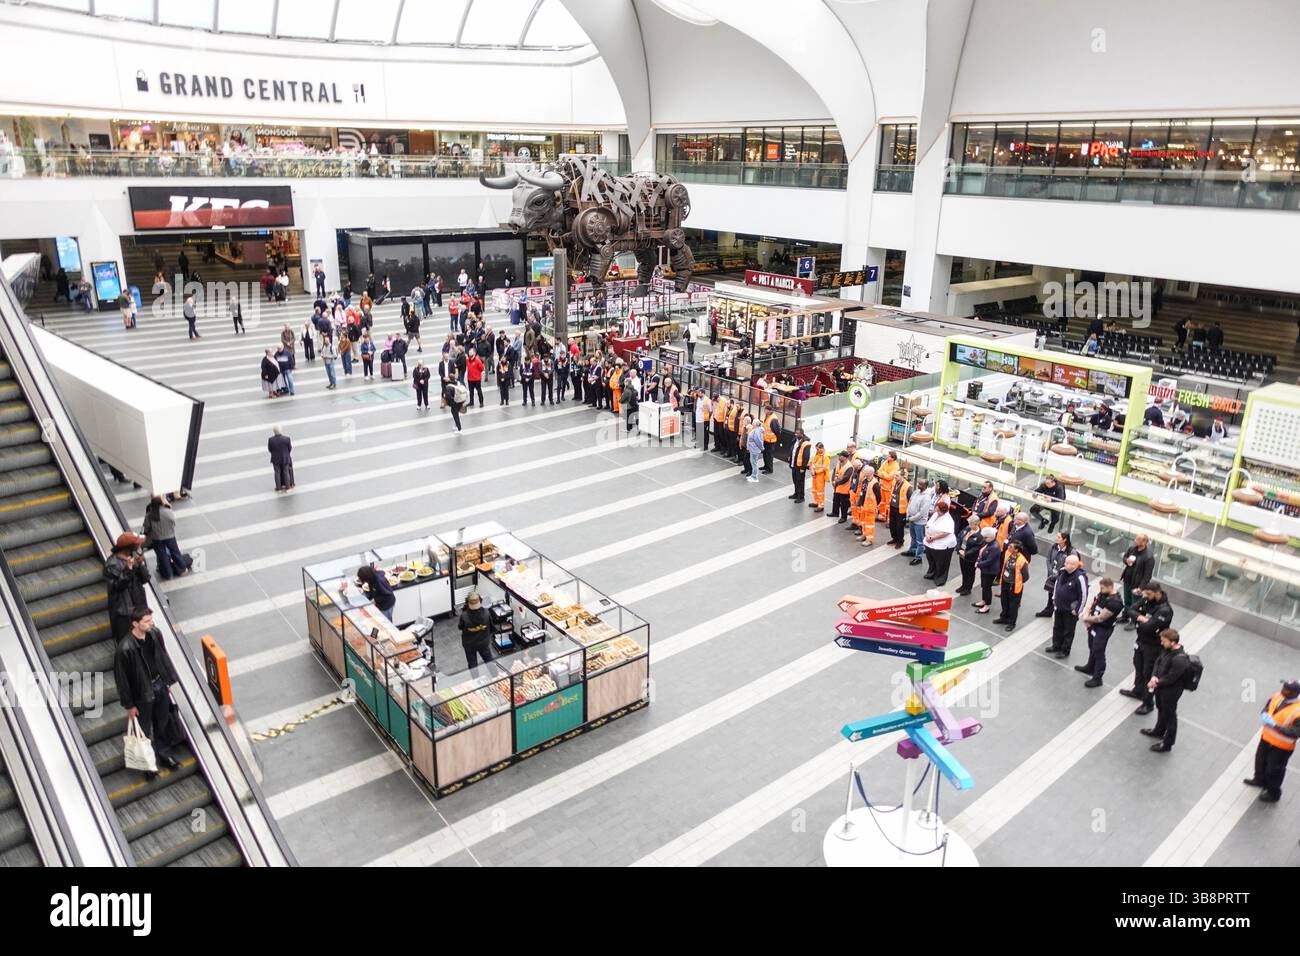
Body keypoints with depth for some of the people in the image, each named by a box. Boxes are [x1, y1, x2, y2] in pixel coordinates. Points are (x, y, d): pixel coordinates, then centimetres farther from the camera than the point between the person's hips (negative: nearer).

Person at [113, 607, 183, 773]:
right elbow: (121, 678, -18)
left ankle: (164, 754, 45)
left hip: (160, 686, 5)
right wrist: (129, 705, -10)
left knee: (163, 724, 23)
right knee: (145, 731, 15)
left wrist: (168, 682, 12)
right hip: (142, 693, -5)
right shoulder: (125, 648, -29)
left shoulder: (155, 633, -12)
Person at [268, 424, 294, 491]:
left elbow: (269, 449, -6)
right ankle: (287, 486, 23)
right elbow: (290, 448, -7)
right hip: (285, 458, 0)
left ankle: (278, 487, 21)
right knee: (286, 472, 15)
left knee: (277, 473, 15)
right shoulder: (287, 438, -20)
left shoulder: (270, 440, -19)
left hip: (275, 459, 0)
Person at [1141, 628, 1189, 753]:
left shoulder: (1180, 659, -35)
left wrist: (1156, 683, -13)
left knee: (1169, 715, 12)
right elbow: (1158, 661, 3)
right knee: (1161, 709, 29)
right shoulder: (1167, 649, -10)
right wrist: (1154, 676, -12)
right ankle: (1159, 731, 54)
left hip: (1171, 691, -8)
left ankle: (1167, 744, 31)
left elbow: (1170, 678, -28)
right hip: (1161, 686, 8)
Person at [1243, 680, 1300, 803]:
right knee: (1260, 760, 28)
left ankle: (1273, 793, 36)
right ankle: (1260, 780, 55)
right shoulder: (1278, 696, -11)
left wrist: (1275, 725, -34)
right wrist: (1264, 716, -17)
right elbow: (1266, 709, 5)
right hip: (1267, 737, 7)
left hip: (1281, 746, -7)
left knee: (1274, 770, 11)